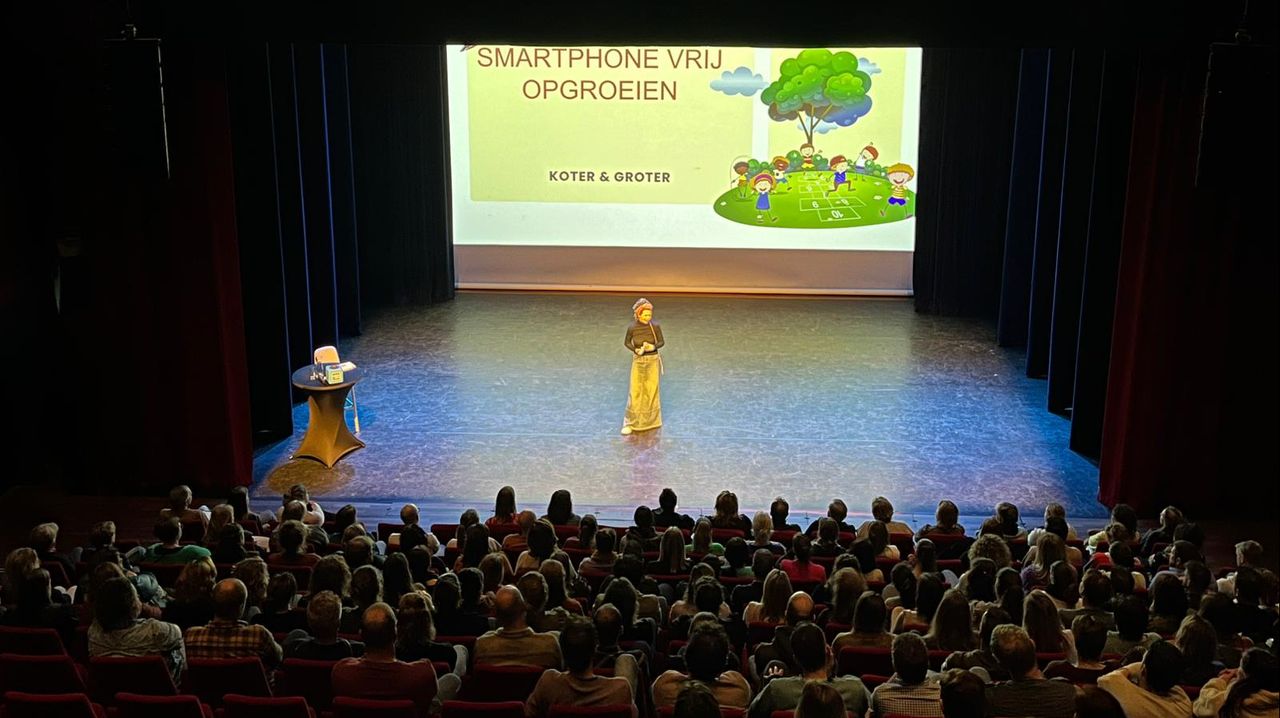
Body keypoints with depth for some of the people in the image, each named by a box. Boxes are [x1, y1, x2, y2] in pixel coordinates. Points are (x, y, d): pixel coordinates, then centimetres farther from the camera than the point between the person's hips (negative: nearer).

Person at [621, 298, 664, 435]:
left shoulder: (655, 326, -11)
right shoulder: (632, 328, -11)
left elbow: (661, 342, 0)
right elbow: (626, 342, 3)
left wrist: (653, 347, -20)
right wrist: (635, 350, -15)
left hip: (653, 361, 1)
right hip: (638, 362, -1)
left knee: (651, 391, 9)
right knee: (635, 392, -1)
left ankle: (650, 419, 26)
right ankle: (630, 423, 6)